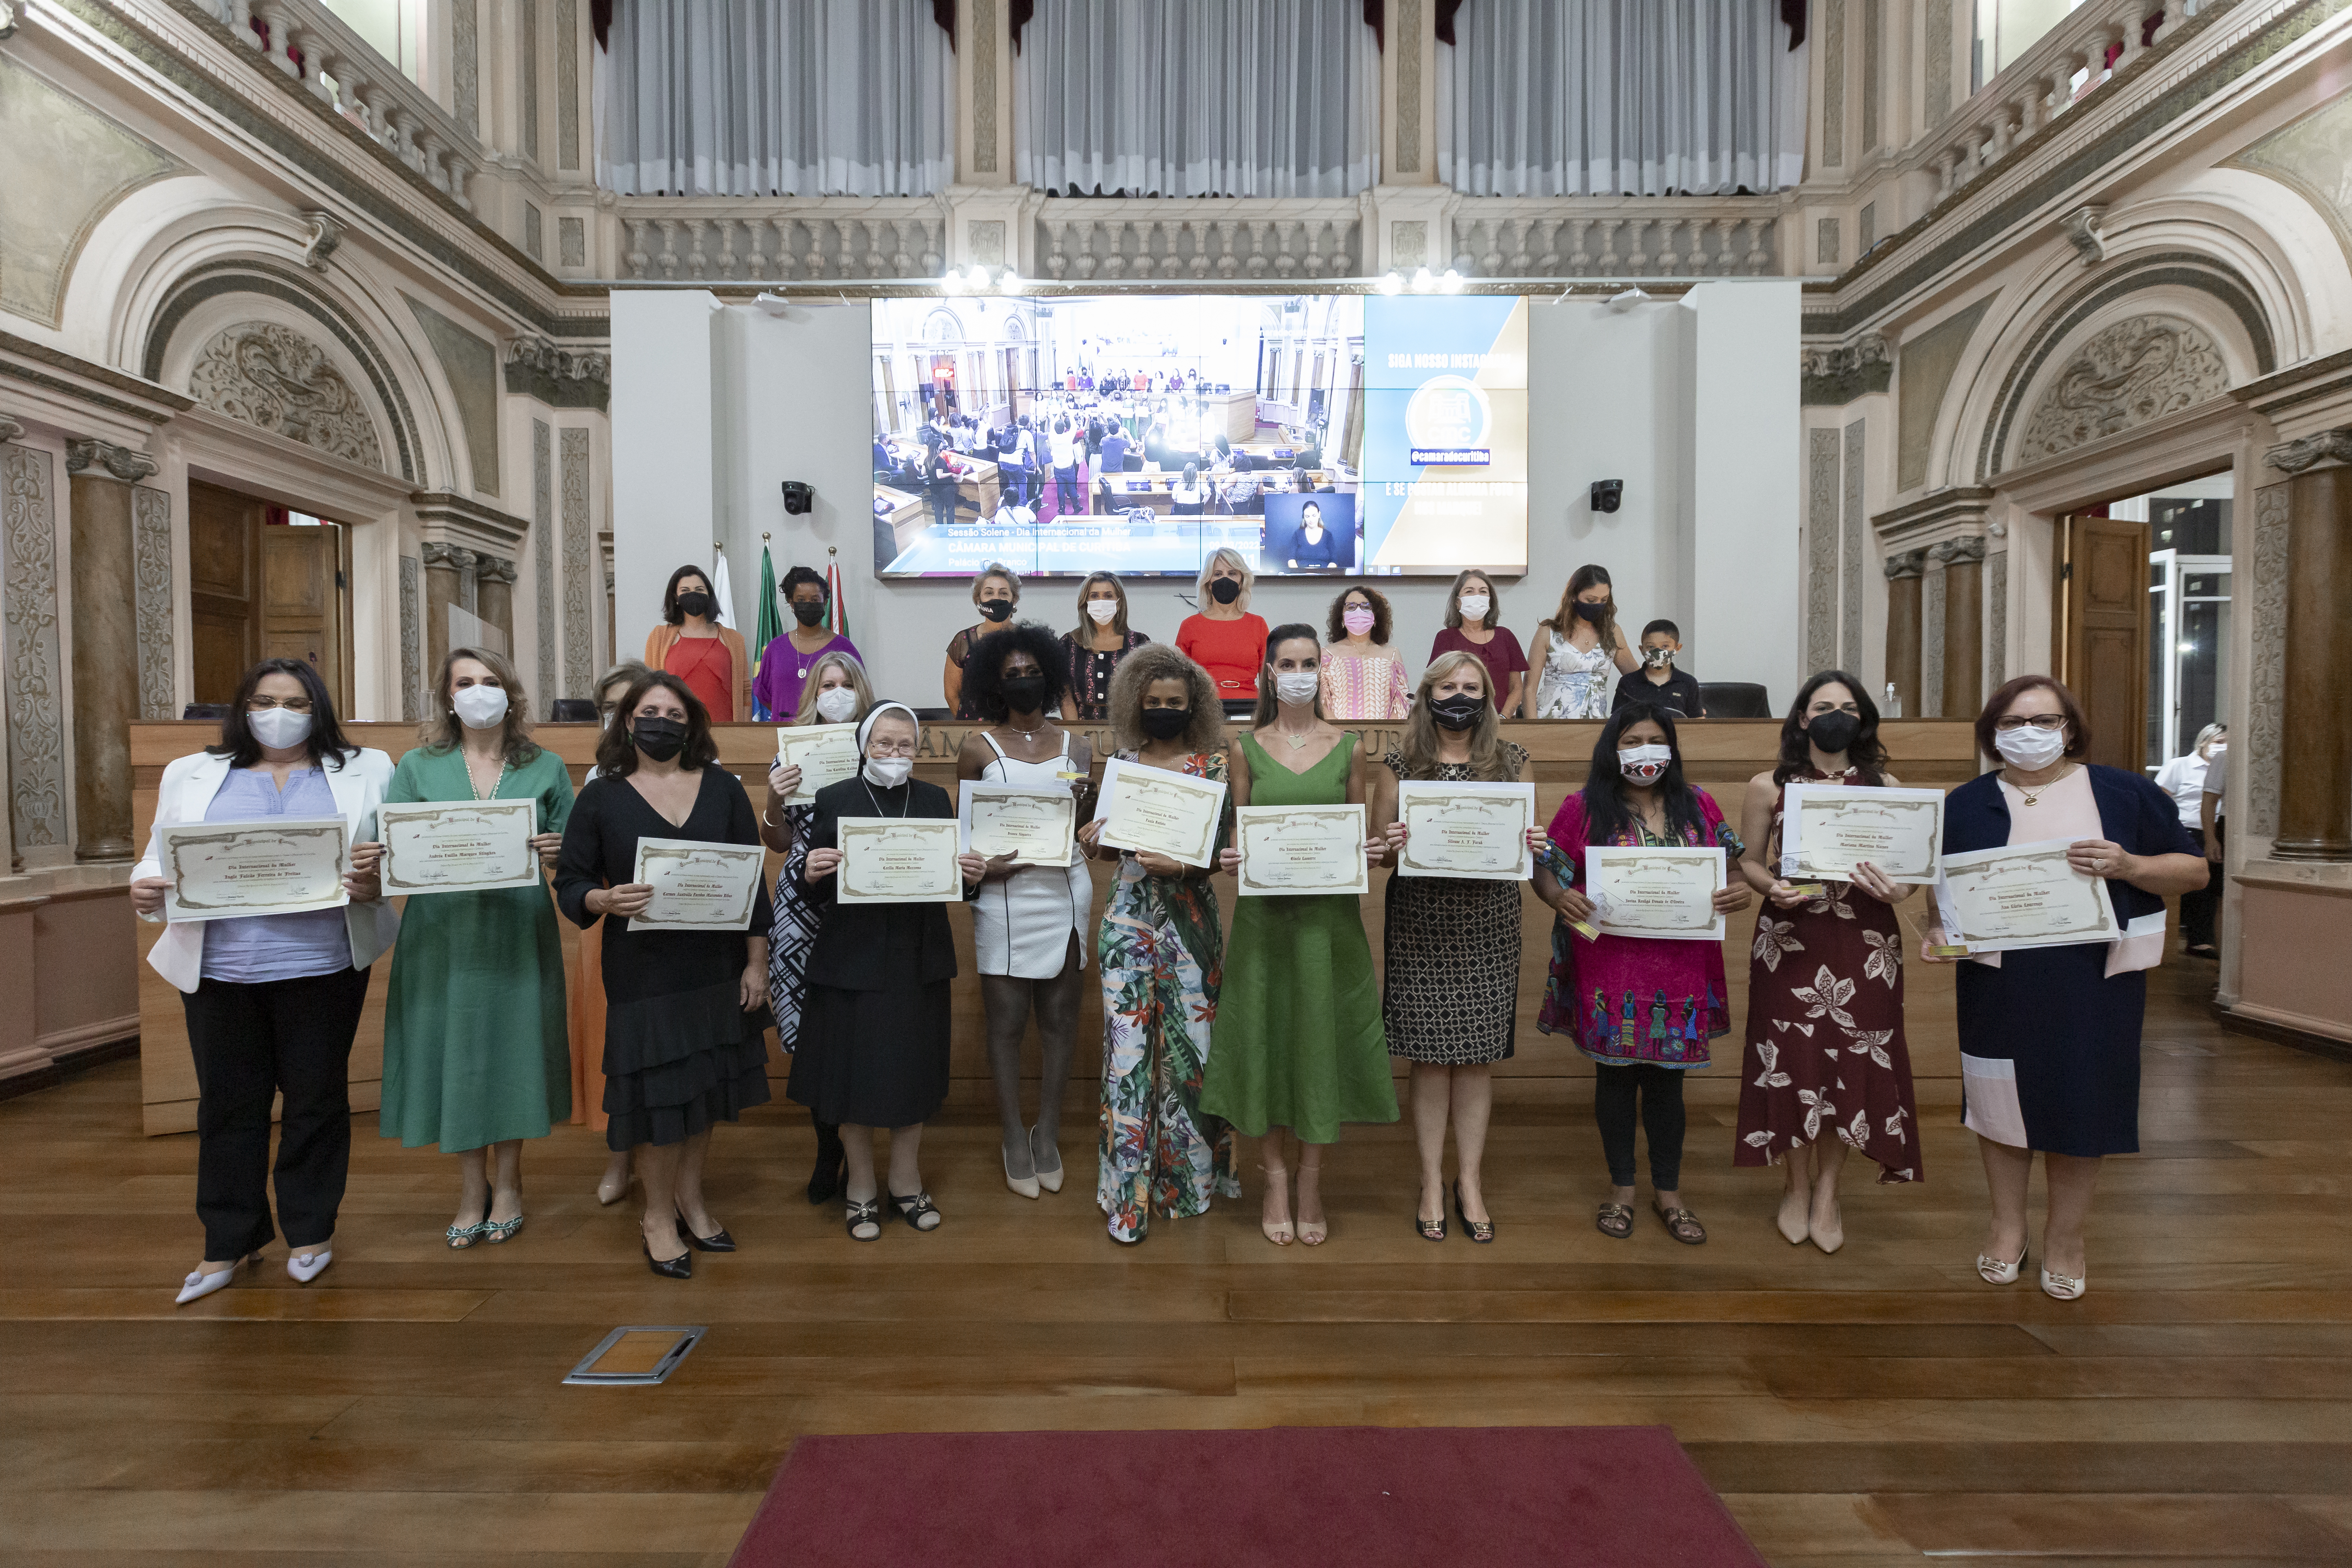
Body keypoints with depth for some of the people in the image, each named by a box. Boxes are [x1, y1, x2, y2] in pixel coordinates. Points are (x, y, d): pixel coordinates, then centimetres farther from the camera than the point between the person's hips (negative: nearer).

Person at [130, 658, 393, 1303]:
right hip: (219, 970, 2)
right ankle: (228, 1244, 24)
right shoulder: (192, 776, 12)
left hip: (322, 966, -2)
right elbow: (160, 859, 10)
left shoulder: (365, 772, 6)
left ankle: (311, 1231, 24)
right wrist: (144, 891, -11)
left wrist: (373, 885, -19)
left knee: (317, 1100, 8)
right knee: (227, 1105, 10)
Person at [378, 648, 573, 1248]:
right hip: (443, 933, 1)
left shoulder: (546, 767, 5)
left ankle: (508, 1183, 25)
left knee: (513, 1046, 7)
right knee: (455, 1050, 6)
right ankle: (472, 1190, 24)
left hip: (518, 934, 0)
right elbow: (390, 852, 4)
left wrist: (557, 854, -16)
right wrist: (403, 860, -18)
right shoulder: (418, 766, 7)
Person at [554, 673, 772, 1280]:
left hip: (718, 968, 2)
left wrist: (756, 963, 0)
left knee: (707, 1084, 12)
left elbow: (752, 882, 4)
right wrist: (605, 900, -23)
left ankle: (690, 1198, 33)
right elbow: (570, 884, 0)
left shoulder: (724, 789, 4)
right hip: (642, 973, -2)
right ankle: (658, 1215, 25)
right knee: (657, 1091, 4)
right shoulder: (600, 797, 1)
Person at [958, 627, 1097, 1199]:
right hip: (1004, 894, -2)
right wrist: (981, 863, -12)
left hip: (1065, 894, 2)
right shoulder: (978, 748, 4)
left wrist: (1082, 805, -7)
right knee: (1006, 1022, 4)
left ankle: (1048, 1133, 22)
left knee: (1059, 1019, 7)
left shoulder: (1076, 747, 10)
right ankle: (1015, 1138, 18)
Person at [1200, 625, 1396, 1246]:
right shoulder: (1247, 748, 4)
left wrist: (1369, 852, -11)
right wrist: (1230, 861, -14)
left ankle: (1311, 1181, 23)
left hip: (1329, 911, 0)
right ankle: (1275, 1179, 23)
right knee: (1265, 1037, 5)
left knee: (1321, 1036, 5)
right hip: (1264, 910, 0)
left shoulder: (1348, 747, 5)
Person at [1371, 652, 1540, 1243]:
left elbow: (1528, 841, 12)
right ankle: (1432, 1183, 18)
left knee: (1479, 1056, 6)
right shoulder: (1400, 764, 3)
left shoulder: (1512, 762, 8)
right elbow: (1379, 849, 5)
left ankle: (1470, 1181, 20)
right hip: (1421, 926, -1)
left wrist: (1532, 844, -10)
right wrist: (1391, 846, -17)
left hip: (1489, 927, 1)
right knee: (1430, 1055, 3)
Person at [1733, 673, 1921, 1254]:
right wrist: (1772, 887, -13)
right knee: (1793, 1059, 3)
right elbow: (1748, 860, 7)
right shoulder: (1768, 787, 3)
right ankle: (1797, 1185, 24)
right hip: (1790, 939, -1)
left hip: (1864, 944, 1)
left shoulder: (1886, 787, 7)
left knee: (1854, 1063, 3)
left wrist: (1898, 889, -13)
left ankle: (1827, 1191, 23)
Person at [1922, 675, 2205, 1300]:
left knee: (2082, 1103, 6)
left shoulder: (2125, 794, 3)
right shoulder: (1966, 805, 5)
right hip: (1998, 983, 1)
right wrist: (1939, 931, -12)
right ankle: (2007, 1224, 25)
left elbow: (2194, 870, 4)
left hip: (2096, 979, 0)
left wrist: (2129, 866, -16)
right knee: (2002, 1097, 8)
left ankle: (2066, 1234, 24)